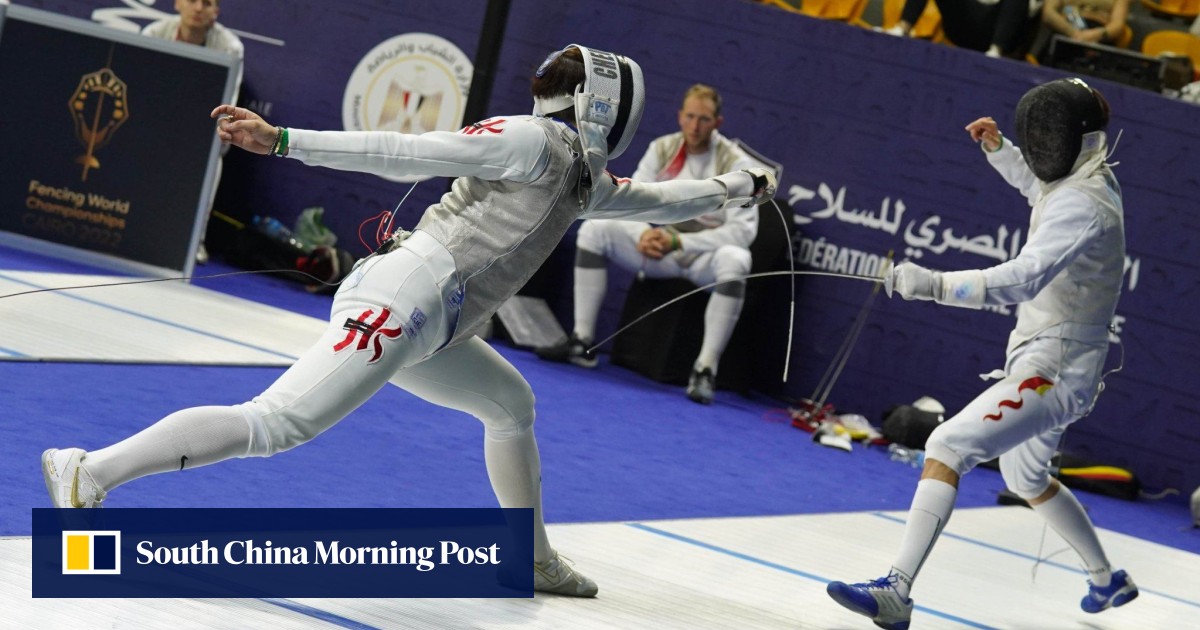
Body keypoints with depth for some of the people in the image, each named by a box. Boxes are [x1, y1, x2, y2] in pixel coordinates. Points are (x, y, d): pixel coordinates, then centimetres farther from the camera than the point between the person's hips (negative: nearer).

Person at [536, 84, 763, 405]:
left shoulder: (737, 164, -12)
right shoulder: (662, 149, 2)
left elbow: (742, 231, -17)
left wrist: (679, 242, -23)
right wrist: (644, 234, -19)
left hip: (705, 258, -5)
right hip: (661, 248, 5)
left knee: (735, 259, -39)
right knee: (595, 228, -13)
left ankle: (705, 370, -40)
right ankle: (582, 342, -13)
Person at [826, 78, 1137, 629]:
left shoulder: (1081, 206, -23)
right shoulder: (1094, 179, 6)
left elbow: (1020, 280, -37)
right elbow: (1039, 186, 33)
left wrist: (934, 284, -47)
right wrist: (998, 149, 17)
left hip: (1051, 374, -11)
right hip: (1055, 365, 11)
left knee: (947, 449, -25)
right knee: (1025, 480, 32)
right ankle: (1108, 581, 49)